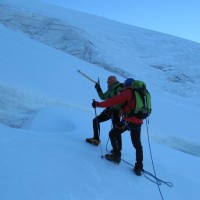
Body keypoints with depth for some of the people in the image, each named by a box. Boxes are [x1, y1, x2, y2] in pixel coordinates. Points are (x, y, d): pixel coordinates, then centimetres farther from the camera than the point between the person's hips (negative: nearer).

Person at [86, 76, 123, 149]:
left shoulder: (119, 89, -15)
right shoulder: (110, 89, 12)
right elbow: (103, 97, 19)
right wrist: (98, 89, 9)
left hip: (115, 111, -9)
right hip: (109, 110, 9)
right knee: (95, 120, 10)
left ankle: (118, 148, 3)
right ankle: (96, 139, 19)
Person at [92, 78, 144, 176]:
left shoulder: (127, 92, -4)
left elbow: (114, 101, -11)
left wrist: (99, 104, -5)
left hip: (128, 120, -7)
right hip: (138, 122, 7)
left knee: (113, 134, 12)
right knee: (137, 144, 15)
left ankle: (116, 156, 11)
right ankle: (139, 167, 16)